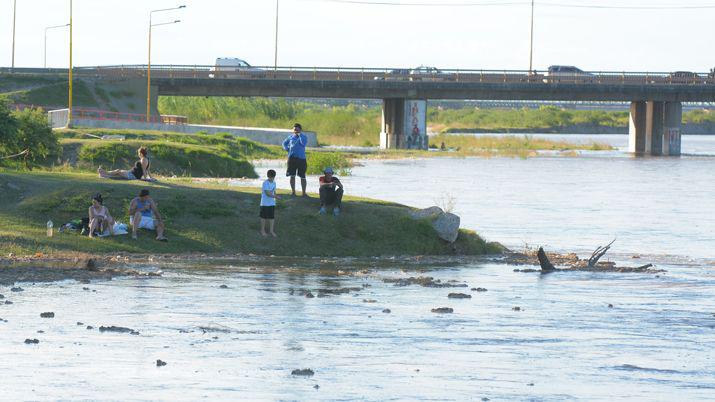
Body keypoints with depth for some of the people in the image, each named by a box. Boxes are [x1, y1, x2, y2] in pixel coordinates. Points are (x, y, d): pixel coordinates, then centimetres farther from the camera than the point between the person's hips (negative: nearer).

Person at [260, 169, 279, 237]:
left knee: (272, 217, 9)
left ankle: (271, 231, 18)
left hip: (272, 203, 6)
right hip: (265, 203, -6)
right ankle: (262, 230, 17)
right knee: (264, 217, 5)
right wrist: (275, 196, -34)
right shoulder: (265, 183, -17)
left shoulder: (274, 183, 6)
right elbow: (267, 193, -25)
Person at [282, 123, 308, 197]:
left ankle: (304, 192, 6)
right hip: (292, 158, 3)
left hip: (301, 158, -3)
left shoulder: (304, 137, 0)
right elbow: (284, 143, 23)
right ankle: (293, 191, 14)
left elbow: (303, 144, -20)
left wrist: (300, 135, -14)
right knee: (292, 175, 6)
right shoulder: (291, 137, 10)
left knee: (302, 176, -1)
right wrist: (287, 149, 4)